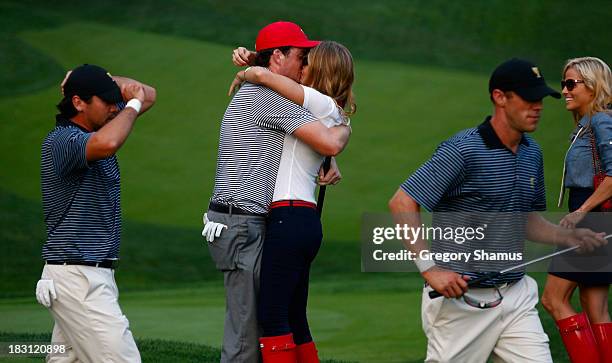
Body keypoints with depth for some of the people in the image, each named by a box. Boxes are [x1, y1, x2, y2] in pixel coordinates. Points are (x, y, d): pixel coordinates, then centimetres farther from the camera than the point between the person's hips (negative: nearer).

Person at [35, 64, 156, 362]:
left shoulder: (93, 131, 13)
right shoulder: (60, 140, -15)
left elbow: (147, 95, 23)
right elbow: (107, 144, -37)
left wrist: (111, 81, 4)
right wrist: (133, 104, -19)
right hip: (77, 278, -10)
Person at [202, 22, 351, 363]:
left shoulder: (250, 95, 21)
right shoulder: (269, 96, -12)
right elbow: (329, 143, -20)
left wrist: (329, 164, 8)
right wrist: (344, 128, 3)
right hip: (243, 225, -11)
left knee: (259, 325, 12)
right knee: (246, 334, -9)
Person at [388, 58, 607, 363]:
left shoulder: (532, 152, 10)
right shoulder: (463, 150, -15)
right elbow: (402, 203, -17)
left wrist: (568, 237, 4)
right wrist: (429, 268, -24)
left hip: (516, 296, 7)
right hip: (460, 299, -7)